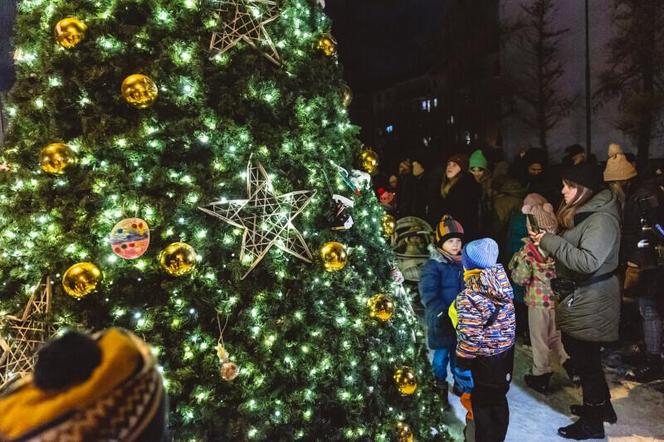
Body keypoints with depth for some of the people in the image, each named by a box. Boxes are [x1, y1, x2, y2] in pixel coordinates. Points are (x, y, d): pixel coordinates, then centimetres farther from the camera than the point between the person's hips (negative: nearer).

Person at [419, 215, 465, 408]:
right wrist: (441, 314, -30)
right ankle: (440, 387, 29)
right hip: (442, 322, -5)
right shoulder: (432, 266, -15)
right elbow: (428, 295, -21)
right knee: (441, 356, 9)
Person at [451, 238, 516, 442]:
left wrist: (463, 365, -15)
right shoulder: (503, 284, -6)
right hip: (506, 352, 7)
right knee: (499, 399, 23)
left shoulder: (469, 298, -26)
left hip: (483, 359, -7)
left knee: (481, 403, 12)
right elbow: (508, 321, 6)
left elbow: (469, 338, -24)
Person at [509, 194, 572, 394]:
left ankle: (541, 374, 22)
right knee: (556, 334, 25)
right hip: (557, 296, 5)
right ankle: (569, 364, 26)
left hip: (538, 299, -5)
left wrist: (515, 261, -3)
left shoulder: (529, 248, -20)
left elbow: (521, 278, -17)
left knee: (539, 338, 11)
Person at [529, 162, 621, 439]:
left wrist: (551, 241, -28)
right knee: (584, 356, 21)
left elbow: (588, 262, -31)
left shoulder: (601, 219, -21)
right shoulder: (582, 213, 9)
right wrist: (546, 239, 3)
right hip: (578, 297, 10)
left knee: (586, 360, 4)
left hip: (589, 302, -10)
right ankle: (601, 406, 40)